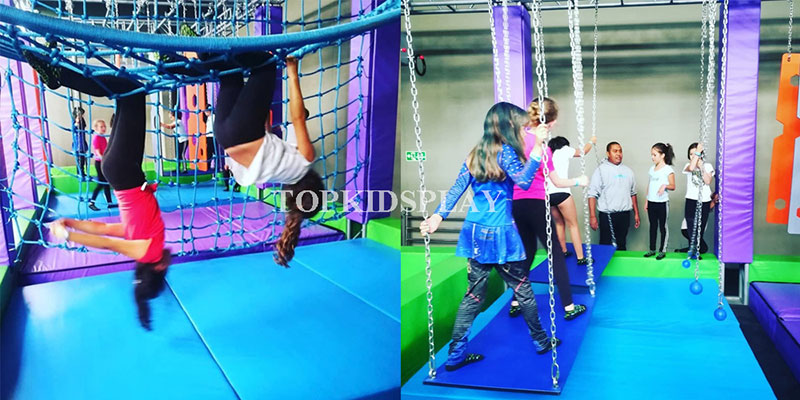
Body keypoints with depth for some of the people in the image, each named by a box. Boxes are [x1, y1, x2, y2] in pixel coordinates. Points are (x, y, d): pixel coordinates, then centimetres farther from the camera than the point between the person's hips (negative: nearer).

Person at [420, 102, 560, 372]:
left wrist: (438, 216, 1)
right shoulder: (505, 151, -11)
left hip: (476, 233, 6)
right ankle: (540, 341, 29)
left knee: (474, 295, 10)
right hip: (500, 235, -6)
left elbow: (456, 189, 5)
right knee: (522, 289, 12)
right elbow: (523, 181, -26)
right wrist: (537, 147, -27)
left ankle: (456, 355, 10)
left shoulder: (475, 154, 9)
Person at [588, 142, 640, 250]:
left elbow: (633, 193, 19)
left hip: (624, 215, 5)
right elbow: (592, 194, -9)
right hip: (607, 216, -4)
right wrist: (592, 216, -15)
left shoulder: (628, 171, 12)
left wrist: (636, 213, 15)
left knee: (622, 245, 11)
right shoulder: (601, 170, -4)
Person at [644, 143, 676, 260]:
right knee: (653, 226, 12)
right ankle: (652, 249, 20)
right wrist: (647, 201, 14)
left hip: (662, 202, -6)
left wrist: (665, 185, -29)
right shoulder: (652, 168, 10)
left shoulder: (668, 169, -9)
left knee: (663, 226, 4)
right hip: (651, 202, 6)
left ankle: (662, 251, 12)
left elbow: (673, 186, -8)